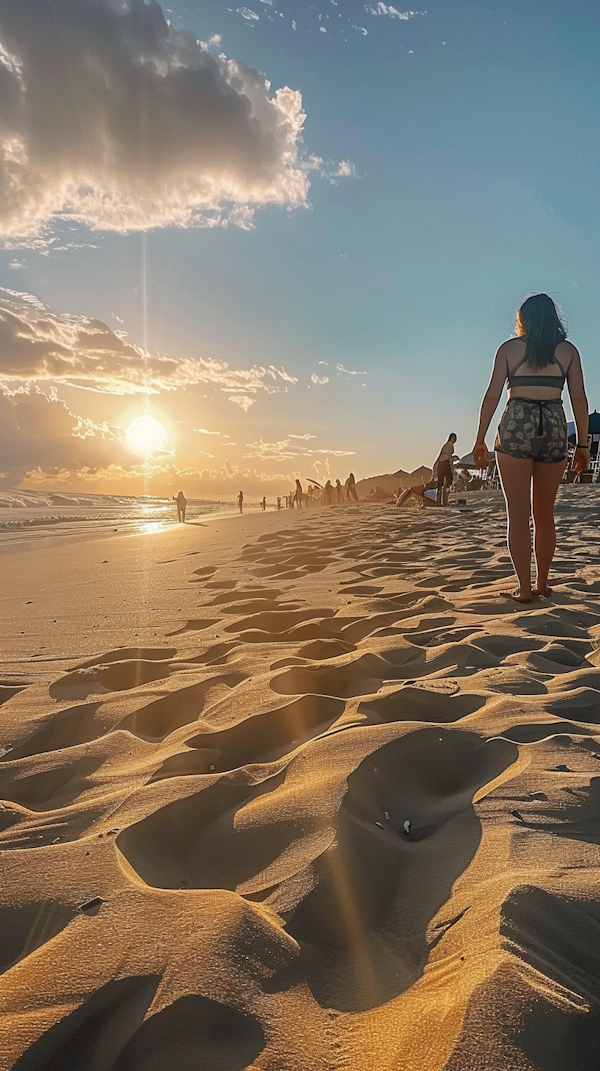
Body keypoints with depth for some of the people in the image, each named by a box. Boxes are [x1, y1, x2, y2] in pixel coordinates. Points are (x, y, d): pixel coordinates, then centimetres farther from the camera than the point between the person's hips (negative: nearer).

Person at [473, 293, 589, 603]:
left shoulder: (509, 348, 6)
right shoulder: (568, 350, 9)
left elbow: (492, 395, 0)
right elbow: (579, 399, 5)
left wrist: (480, 439, 3)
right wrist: (582, 444, 9)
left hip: (516, 429, -2)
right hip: (554, 429, 2)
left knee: (518, 515, 0)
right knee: (545, 514, 13)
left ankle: (524, 589, -3)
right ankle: (542, 585, 18)